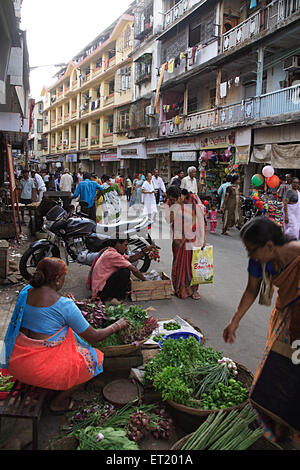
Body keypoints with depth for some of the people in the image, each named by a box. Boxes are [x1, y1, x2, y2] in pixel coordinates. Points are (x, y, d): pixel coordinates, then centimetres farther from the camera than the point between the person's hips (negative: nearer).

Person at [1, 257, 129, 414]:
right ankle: (59, 402, 17)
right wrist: (117, 326, 4)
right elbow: (93, 337, -12)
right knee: (92, 358, 15)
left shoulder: (25, 292, -2)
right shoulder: (64, 304, -20)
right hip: (43, 366, -7)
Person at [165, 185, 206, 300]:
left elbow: (201, 220, -8)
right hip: (179, 238, 2)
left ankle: (193, 289, 18)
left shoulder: (194, 201, -14)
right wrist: (176, 205, -22)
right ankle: (181, 288, 18)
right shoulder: (171, 203, -5)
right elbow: (169, 220, -15)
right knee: (179, 262, 3)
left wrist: (202, 239, -7)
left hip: (193, 238, -2)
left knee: (193, 263, 4)